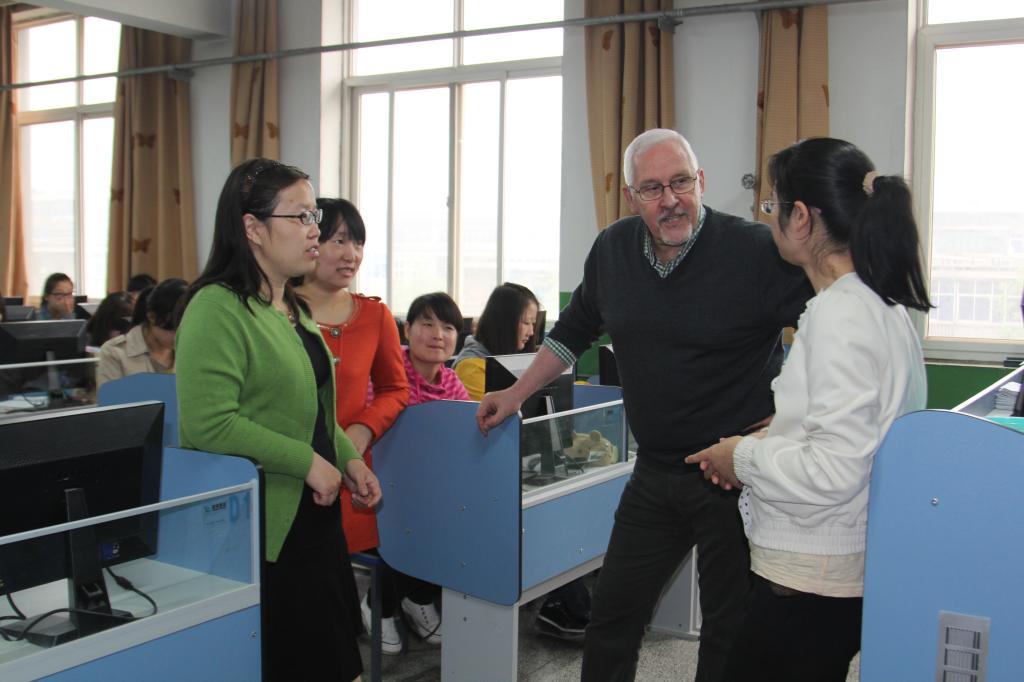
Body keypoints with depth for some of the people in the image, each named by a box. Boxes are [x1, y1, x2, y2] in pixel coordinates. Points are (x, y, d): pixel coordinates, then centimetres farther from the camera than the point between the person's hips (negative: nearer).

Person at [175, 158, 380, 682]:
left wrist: (348, 460, 8)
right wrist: (307, 462, -21)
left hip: (313, 515, 9)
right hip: (267, 529, -9)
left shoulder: (289, 309, 13)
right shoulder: (218, 308, -16)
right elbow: (209, 424, -26)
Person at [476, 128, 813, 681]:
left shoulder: (756, 251, -17)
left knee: (729, 630, 9)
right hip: (655, 473, 5)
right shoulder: (613, 249, 2)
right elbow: (573, 332, 18)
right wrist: (515, 395, 15)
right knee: (613, 612, 15)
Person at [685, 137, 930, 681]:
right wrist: (762, 443, 10)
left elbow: (834, 470, -24)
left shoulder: (839, 314, -21)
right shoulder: (884, 305, 9)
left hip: (810, 584, -9)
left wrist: (744, 458, -10)